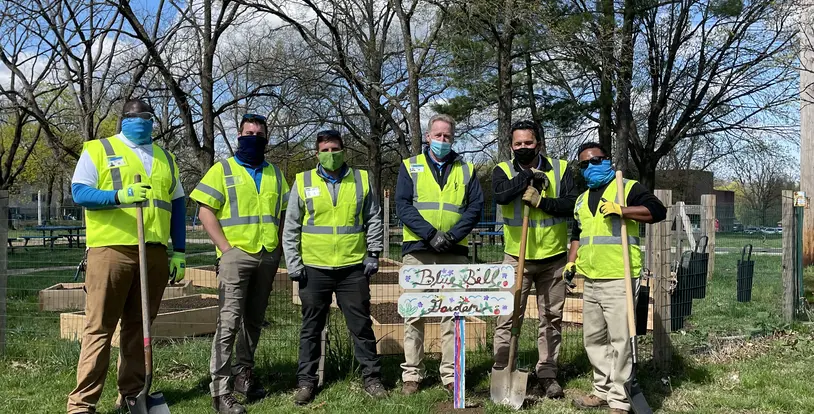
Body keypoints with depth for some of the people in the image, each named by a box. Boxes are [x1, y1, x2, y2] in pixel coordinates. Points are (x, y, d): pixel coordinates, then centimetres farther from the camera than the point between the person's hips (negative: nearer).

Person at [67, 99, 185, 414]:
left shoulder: (165, 157, 19)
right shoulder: (98, 150, 5)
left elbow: (177, 206, 18)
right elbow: (79, 192, -7)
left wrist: (179, 252, 11)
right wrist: (120, 195, -23)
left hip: (154, 253, 4)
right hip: (111, 250, -4)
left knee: (139, 326, 10)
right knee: (100, 327, -4)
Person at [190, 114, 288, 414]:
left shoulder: (275, 173, 15)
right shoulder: (222, 169, 2)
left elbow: (284, 213, 18)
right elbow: (206, 212, -4)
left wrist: (280, 248, 5)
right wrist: (225, 248, -12)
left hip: (268, 257, 5)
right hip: (236, 255, -5)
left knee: (254, 320, 13)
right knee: (229, 321, -9)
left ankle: (244, 373, 26)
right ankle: (220, 390, -6)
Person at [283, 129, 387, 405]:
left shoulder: (362, 180, 5)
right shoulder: (303, 182, 3)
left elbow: (374, 220, 9)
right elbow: (291, 227, 4)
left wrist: (373, 254, 2)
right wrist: (293, 263, -2)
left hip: (353, 268, 0)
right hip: (314, 268, 0)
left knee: (361, 325, 7)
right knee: (311, 328, 10)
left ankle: (372, 377, 19)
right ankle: (306, 381, 20)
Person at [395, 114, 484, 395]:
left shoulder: (466, 170, 12)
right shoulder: (410, 166, 8)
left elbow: (475, 208, 4)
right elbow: (403, 206, -3)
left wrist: (452, 235, -12)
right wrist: (431, 234, -15)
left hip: (454, 253, 1)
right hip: (417, 250, -1)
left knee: (452, 314, 3)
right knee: (414, 314, 2)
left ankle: (451, 374, 10)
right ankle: (412, 374, 9)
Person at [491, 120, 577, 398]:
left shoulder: (560, 169, 1)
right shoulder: (503, 170, -1)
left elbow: (572, 204, -10)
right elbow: (500, 195, -23)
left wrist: (541, 201, -20)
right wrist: (529, 176, -22)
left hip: (553, 257, 2)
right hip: (517, 257, -1)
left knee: (551, 318, 10)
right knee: (508, 318, -1)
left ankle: (547, 374, 22)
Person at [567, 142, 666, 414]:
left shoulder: (628, 188, -2)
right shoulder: (582, 200, 20)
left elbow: (657, 211, -14)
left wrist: (621, 211, -23)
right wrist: (572, 261, 14)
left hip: (619, 278, -8)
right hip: (591, 280, 8)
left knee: (620, 340, -7)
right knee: (594, 338, 13)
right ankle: (603, 391, 26)